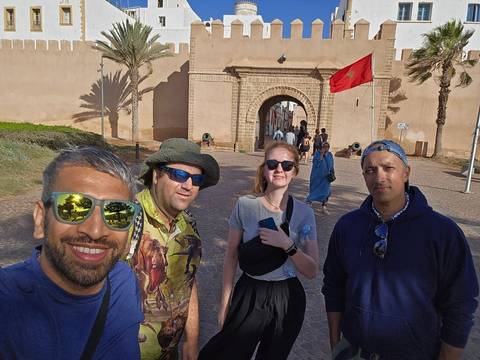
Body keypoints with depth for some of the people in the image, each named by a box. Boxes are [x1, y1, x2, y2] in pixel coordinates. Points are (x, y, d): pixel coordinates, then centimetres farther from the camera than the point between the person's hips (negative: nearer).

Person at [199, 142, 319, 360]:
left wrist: (287, 244, -24)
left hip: (286, 299, 1)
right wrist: (225, 304, 2)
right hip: (248, 294, -1)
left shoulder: (304, 213, -7)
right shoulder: (245, 205, -9)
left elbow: (311, 272, -7)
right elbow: (231, 256, -1)